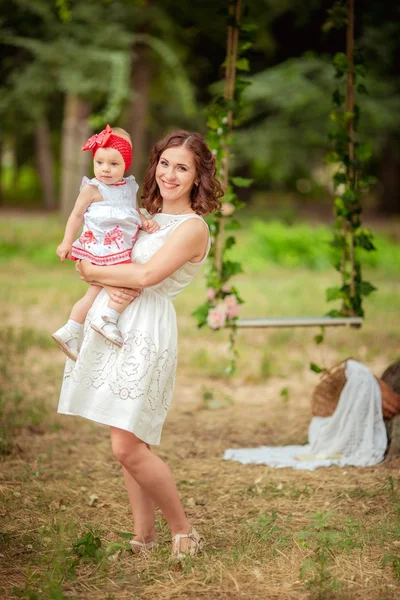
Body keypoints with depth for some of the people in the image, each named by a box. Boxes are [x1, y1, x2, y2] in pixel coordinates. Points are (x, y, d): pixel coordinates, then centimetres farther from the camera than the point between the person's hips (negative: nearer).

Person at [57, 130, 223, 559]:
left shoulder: (192, 227, -7)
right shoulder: (145, 215, 16)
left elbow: (146, 274, -19)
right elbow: (88, 261, 12)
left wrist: (93, 270, -6)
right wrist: (108, 284, -10)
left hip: (147, 330, -7)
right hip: (113, 322, 7)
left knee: (127, 447, -11)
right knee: (129, 441, 9)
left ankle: (183, 532, 5)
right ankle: (143, 537, 18)